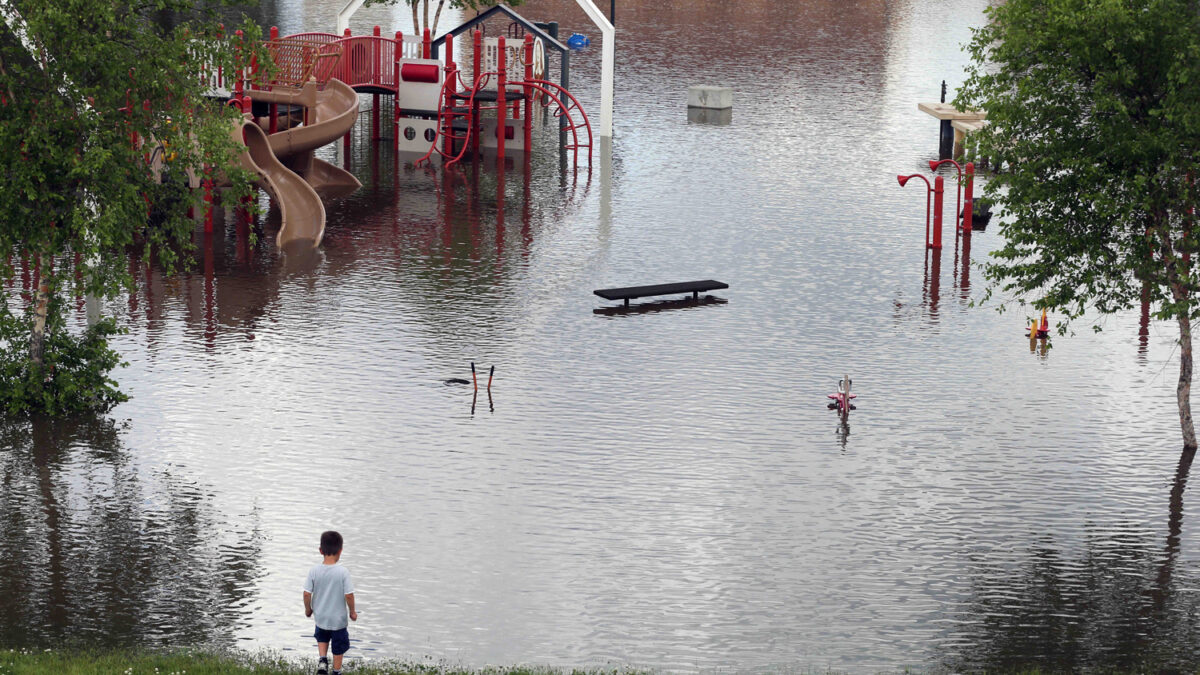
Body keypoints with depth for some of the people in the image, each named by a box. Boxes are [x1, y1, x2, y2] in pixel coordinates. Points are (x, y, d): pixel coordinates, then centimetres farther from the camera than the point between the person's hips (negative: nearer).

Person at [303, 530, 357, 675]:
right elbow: (349, 595, -19)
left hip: (320, 616, 3)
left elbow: (307, 593, -10)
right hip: (338, 618, -3)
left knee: (322, 638, 31)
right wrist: (352, 611, -1)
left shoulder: (314, 571, -14)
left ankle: (322, 659, 12)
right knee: (338, 647, 17)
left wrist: (308, 609, 9)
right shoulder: (343, 572, -21)